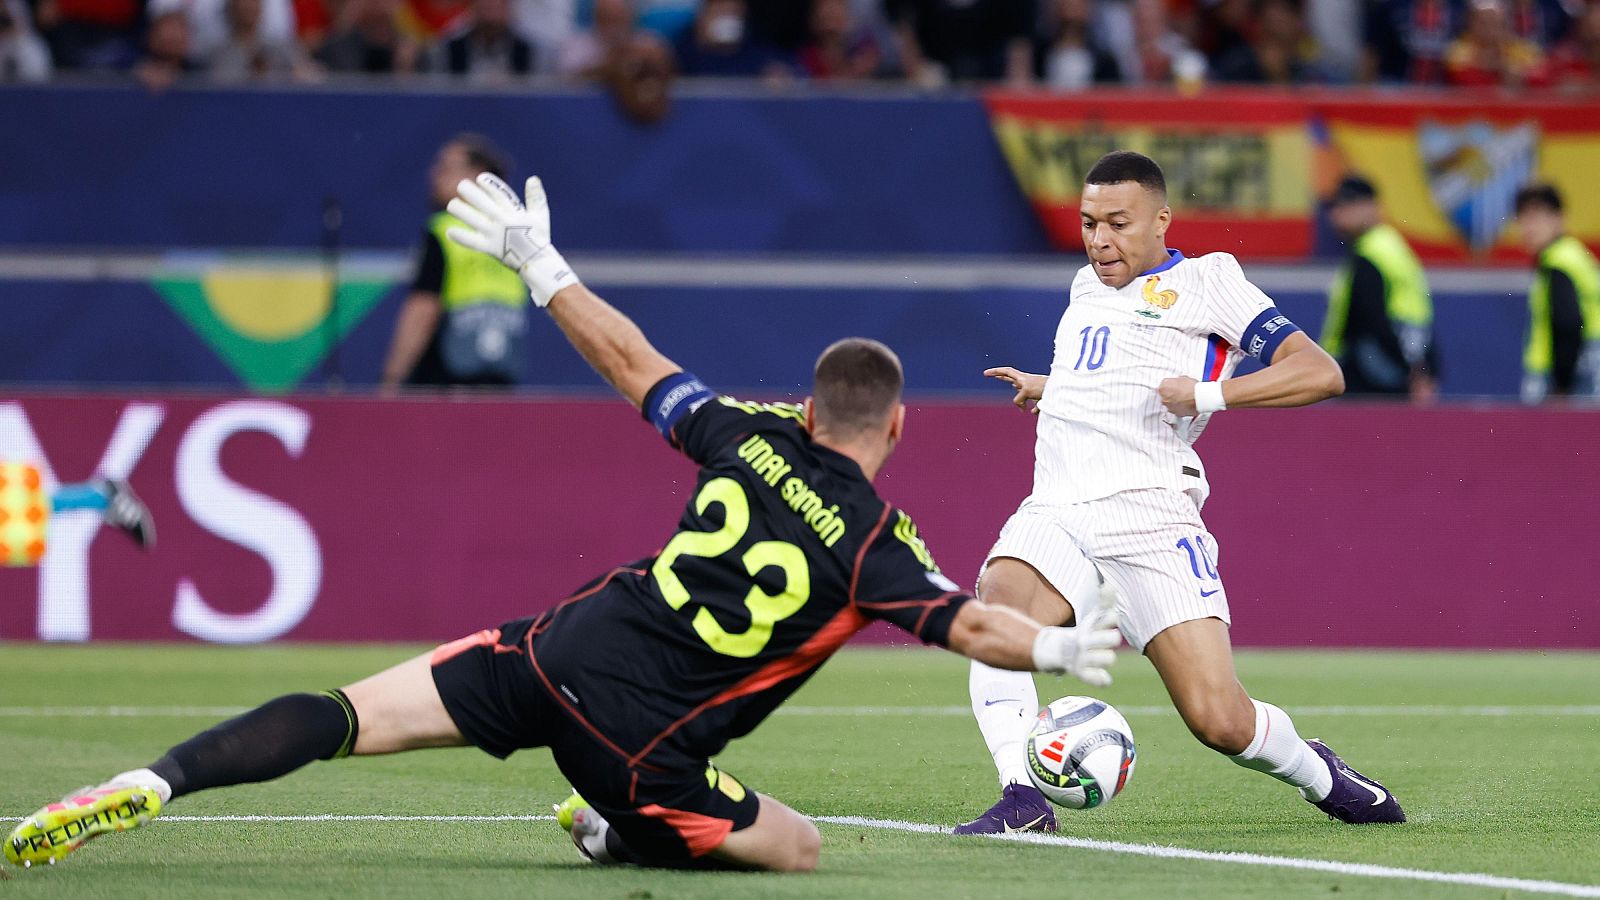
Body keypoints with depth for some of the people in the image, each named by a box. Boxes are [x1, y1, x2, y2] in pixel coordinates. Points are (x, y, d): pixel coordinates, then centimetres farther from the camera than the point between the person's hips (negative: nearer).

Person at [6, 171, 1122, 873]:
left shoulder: (754, 435, 9)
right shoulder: (876, 538, -2)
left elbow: (632, 361, 14)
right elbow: (969, 624, -7)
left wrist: (541, 264, 22)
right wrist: (1058, 647, 7)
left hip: (560, 650, 4)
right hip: (641, 731, -4)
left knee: (348, 716, -2)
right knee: (798, 848, 15)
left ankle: (152, 783, -19)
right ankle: (615, 835, 1)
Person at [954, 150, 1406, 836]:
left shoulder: (1204, 282, 7)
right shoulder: (1085, 289, 28)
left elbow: (1320, 373, -3)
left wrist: (1210, 393, -13)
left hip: (1147, 514, -5)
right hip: (1054, 513, 5)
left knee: (1218, 721, -13)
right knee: (997, 607, -32)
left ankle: (1317, 773, 20)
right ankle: (1022, 798, -36)